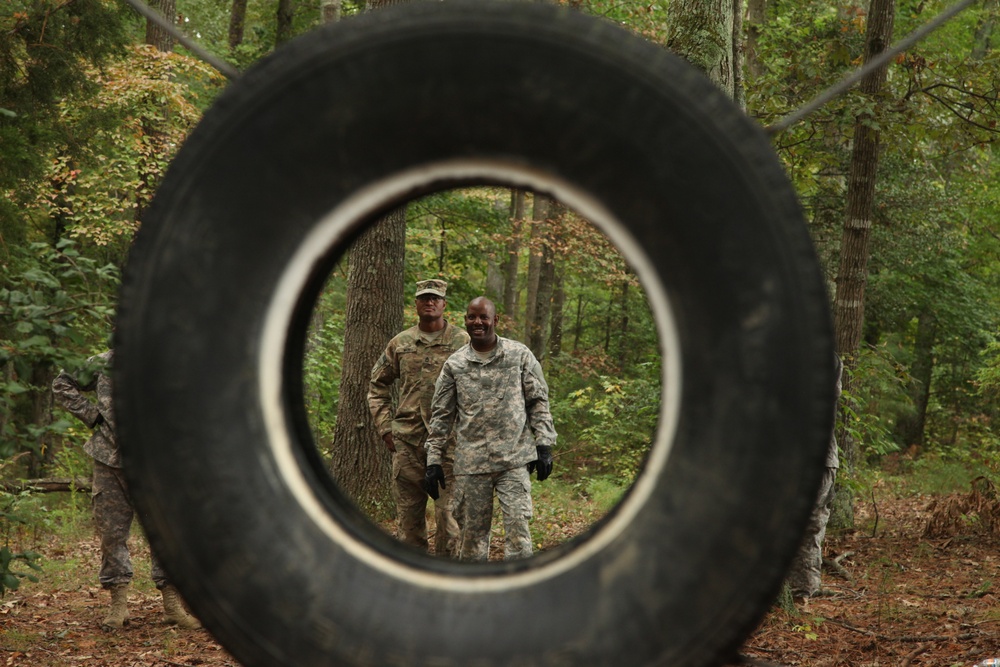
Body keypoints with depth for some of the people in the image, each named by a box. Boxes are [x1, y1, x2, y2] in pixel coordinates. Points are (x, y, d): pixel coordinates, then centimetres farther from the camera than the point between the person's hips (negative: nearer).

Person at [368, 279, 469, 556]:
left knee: (448, 511, -4)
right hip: (407, 440, 3)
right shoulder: (400, 343, 10)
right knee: (408, 512, 7)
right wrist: (385, 426, 8)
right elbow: (378, 385, 18)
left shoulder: (463, 342, 1)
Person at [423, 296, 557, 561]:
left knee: (517, 525, -10)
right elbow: (441, 415, 11)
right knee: (472, 532, 6)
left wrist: (544, 447, -2)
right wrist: (434, 462, 7)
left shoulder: (520, 355, 4)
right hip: (471, 462, 2)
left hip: (514, 459, -2)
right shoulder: (454, 365, 8)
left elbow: (539, 401, 6)